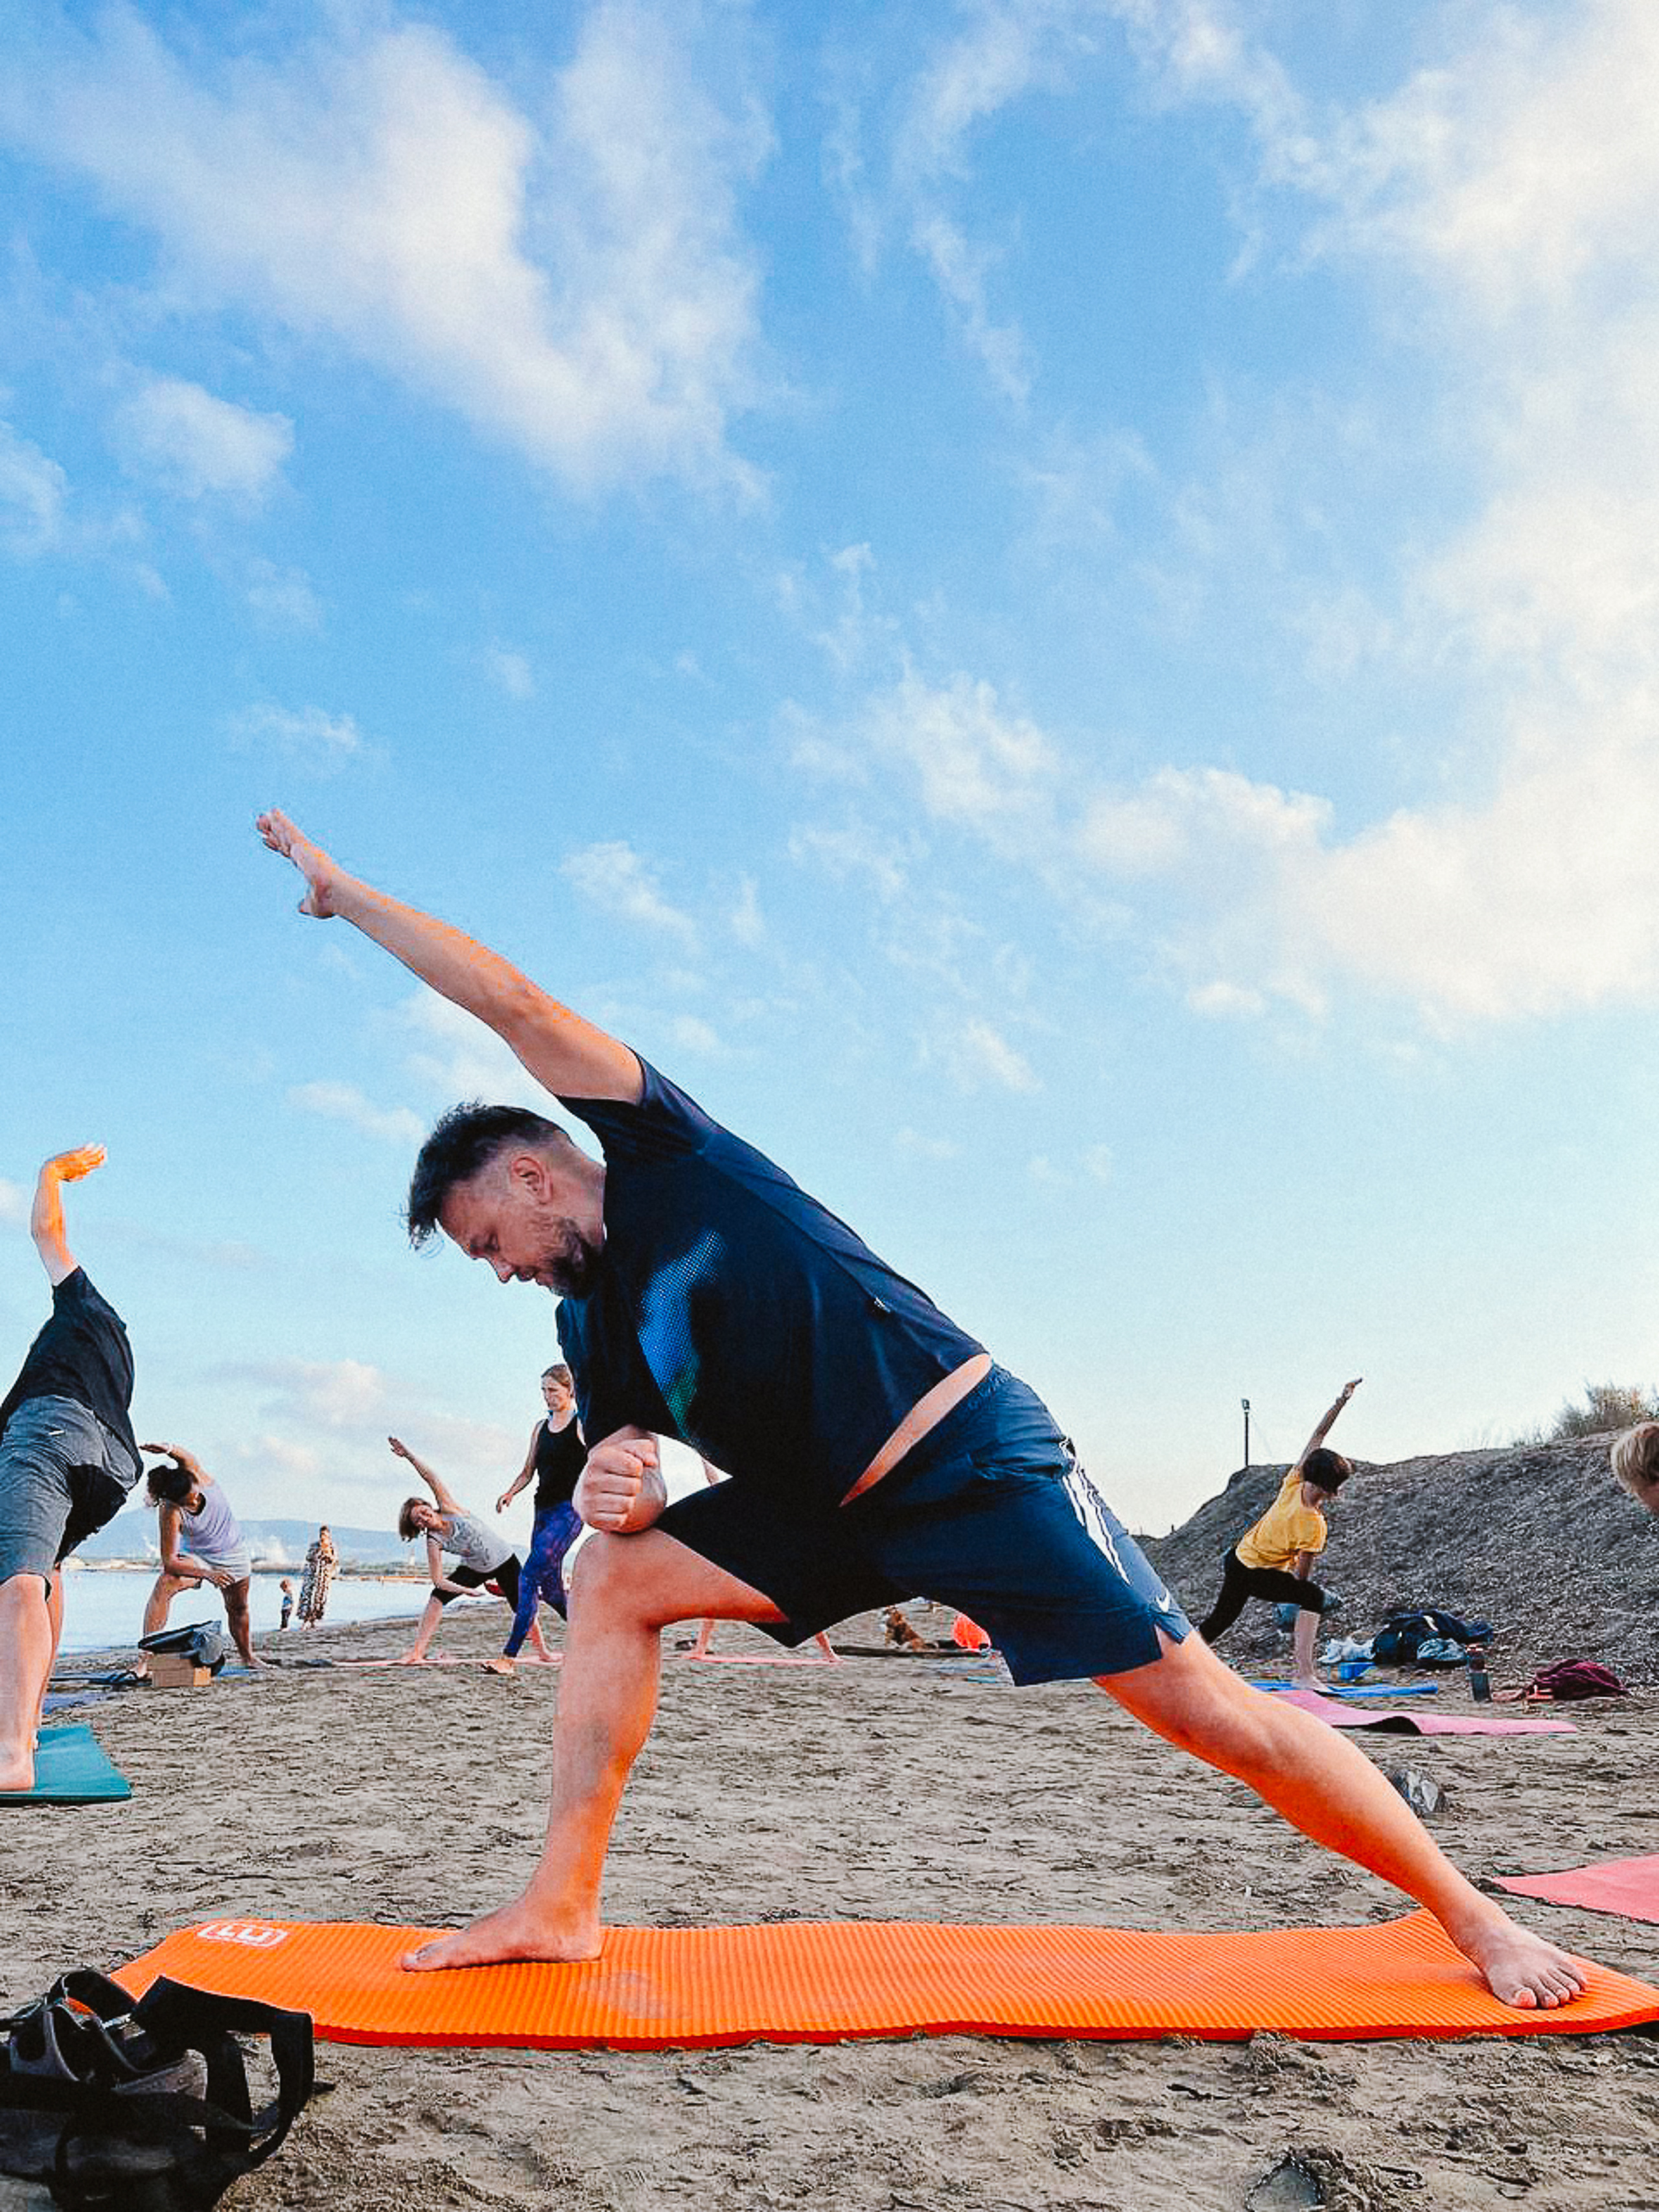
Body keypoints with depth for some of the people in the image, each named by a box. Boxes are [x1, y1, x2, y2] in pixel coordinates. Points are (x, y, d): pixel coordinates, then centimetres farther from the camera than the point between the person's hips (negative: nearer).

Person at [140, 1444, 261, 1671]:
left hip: (234, 1553, 3)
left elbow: (186, 1456, -52)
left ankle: (248, 1657, 41)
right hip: (196, 1555, -2)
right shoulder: (171, 1514, -33)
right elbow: (169, 1562, -32)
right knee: (165, 1584, -31)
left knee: (238, 1608, 17)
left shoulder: (197, 1475, -29)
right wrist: (206, 1574, -40)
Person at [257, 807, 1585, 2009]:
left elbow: (508, 999, -10)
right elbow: (626, 1468, 15)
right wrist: (611, 1495, -9)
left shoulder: (661, 1152, -4)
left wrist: (341, 888, -1)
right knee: (610, 1578, 0)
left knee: (1211, 1711, -6)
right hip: (835, 1515, 7)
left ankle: (1474, 1919, 14)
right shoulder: (591, 1330, 14)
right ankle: (562, 1910, 5)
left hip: (973, 1454, -7)